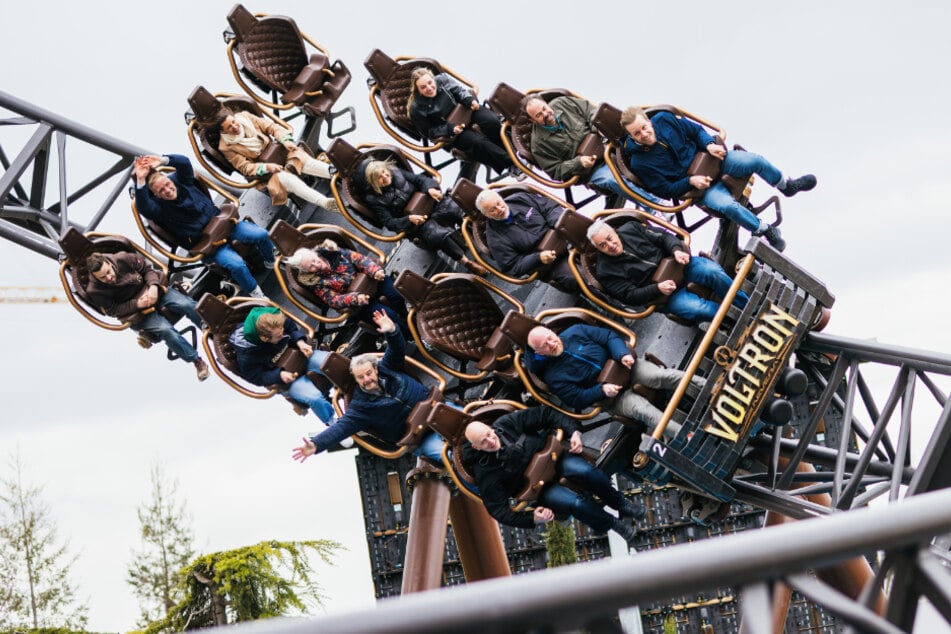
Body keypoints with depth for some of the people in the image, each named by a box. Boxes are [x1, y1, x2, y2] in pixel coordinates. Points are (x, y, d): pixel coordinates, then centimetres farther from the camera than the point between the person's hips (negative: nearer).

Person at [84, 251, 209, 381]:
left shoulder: (123, 259, -11)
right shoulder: (95, 291, -14)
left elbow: (147, 268, 2)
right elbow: (113, 311, -10)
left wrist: (153, 285, -17)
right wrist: (136, 304, -21)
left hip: (156, 293, 2)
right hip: (138, 314, -2)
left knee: (187, 305, -21)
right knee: (166, 330, -29)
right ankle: (196, 361, -13)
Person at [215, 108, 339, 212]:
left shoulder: (245, 117, -5)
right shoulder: (226, 147, -14)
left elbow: (271, 126, -2)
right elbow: (245, 167, -13)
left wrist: (285, 140, -17)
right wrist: (266, 167, -27)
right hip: (261, 171, -5)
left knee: (301, 159, -24)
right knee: (285, 178, -32)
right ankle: (325, 203, -47)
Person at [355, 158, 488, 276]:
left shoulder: (395, 172, -2)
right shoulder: (374, 200, -10)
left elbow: (419, 179, 4)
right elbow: (389, 223, -11)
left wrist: (430, 188, -17)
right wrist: (409, 219, -27)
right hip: (415, 223, -4)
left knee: (453, 208, -25)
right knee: (439, 235, -30)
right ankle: (466, 262, -24)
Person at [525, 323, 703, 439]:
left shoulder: (574, 332, -1)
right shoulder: (553, 377, -8)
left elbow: (609, 336, 0)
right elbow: (577, 399, -9)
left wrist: (623, 354, -18)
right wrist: (602, 390, -21)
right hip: (610, 396, -4)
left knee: (662, 376, -22)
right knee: (643, 410, -29)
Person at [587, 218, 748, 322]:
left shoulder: (631, 228, 3)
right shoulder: (606, 272, -7)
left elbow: (663, 236, 4)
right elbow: (631, 296, -9)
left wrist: (676, 250, -16)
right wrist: (657, 288, -23)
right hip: (662, 295, -4)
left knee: (714, 272, -22)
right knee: (699, 309, -29)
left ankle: (748, 306, -6)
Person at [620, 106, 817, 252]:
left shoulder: (663, 119, -8)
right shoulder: (639, 163, -17)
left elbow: (696, 130, 5)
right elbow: (665, 190, -12)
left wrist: (710, 144, -14)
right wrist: (690, 181, -23)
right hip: (698, 187, -4)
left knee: (754, 161, -16)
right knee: (727, 205, -32)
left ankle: (787, 185, 12)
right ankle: (765, 230, -11)